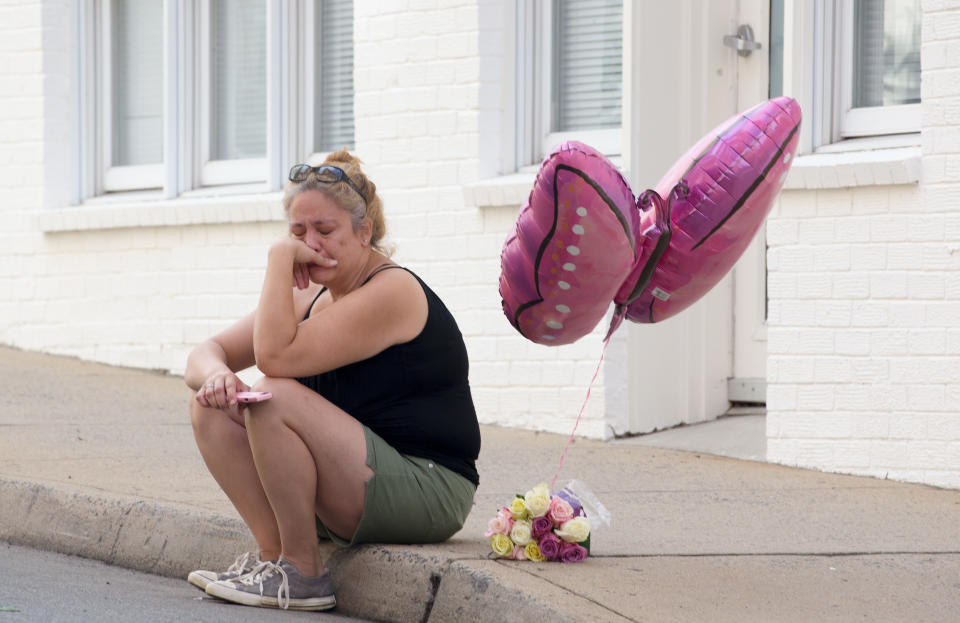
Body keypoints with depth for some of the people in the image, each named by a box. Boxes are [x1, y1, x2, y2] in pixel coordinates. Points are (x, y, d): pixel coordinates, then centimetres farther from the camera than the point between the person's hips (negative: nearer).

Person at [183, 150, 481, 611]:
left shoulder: (393, 292, -16)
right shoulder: (310, 297, 11)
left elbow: (275, 355, -25)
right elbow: (206, 353, 6)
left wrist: (280, 258, -18)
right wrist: (215, 375, -18)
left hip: (427, 493, -9)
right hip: (351, 496, 9)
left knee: (274, 399, -27)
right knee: (211, 405, -2)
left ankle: (302, 574, -15)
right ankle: (272, 553, -6)